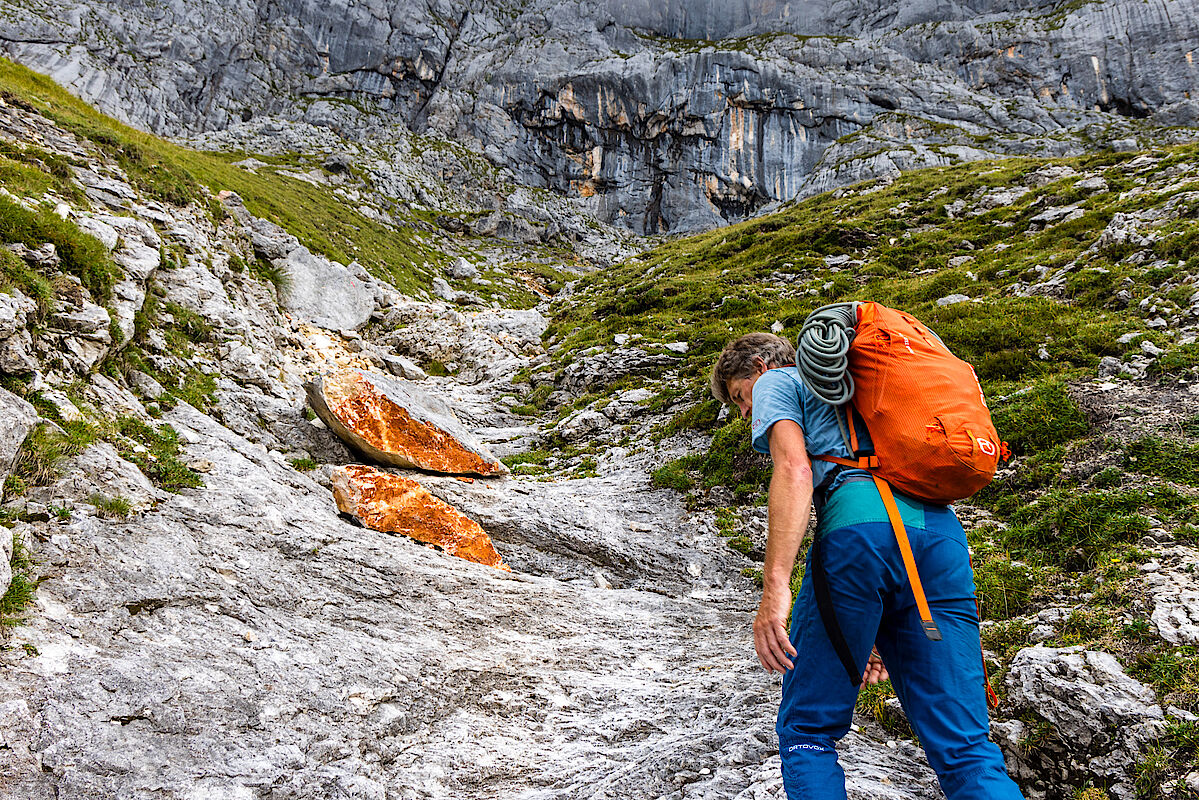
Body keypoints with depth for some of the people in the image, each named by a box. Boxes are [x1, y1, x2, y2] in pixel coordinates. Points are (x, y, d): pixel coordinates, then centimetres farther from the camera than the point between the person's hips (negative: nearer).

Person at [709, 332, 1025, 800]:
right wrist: (879, 630, 34)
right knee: (963, 744, 3)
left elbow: (794, 469, -4)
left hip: (859, 524, -7)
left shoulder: (776, 383, 19)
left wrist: (774, 586, -13)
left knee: (807, 730, 6)